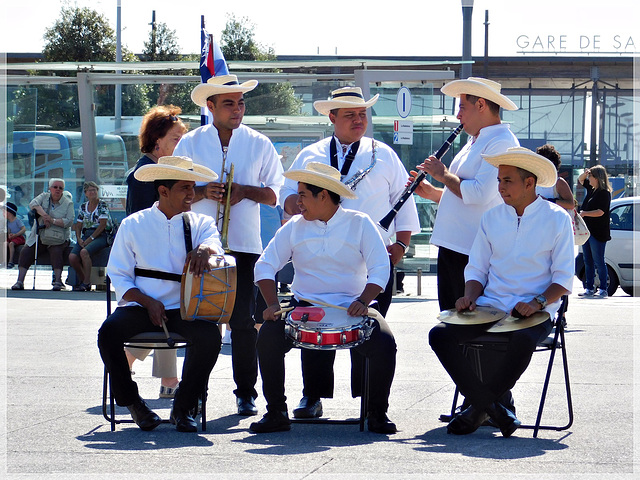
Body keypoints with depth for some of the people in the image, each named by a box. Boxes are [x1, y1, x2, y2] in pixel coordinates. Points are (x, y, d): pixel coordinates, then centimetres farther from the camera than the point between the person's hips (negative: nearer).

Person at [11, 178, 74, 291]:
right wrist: (44, 215, -26)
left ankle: (58, 281, -31)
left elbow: (69, 221, -9)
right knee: (26, 251, -16)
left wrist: (53, 220, -21)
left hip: (58, 238, -3)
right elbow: (33, 203, -11)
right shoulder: (44, 196, 9)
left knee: (56, 251, -31)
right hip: (39, 235, 3)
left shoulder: (68, 203, 2)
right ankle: (20, 281, -17)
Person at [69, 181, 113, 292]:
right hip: (86, 236, 6)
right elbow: (78, 225, 18)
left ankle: (86, 282, -28)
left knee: (84, 252, -34)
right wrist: (79, 239, -2)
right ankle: (82, 281, -1)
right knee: (72, 257, -20)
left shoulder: (102, 206, 0)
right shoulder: (83, 207, 18)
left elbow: (102, 224, -9)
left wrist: (91, 238, -15)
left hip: (101, 236, -6)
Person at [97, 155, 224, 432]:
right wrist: (148, 302, -12)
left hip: (183, 308, 0)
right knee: (108, 333, -29)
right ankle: (131, 401, -7)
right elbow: (118, 277, 4)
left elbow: (214, 244, -11)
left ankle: (183, 408, -12)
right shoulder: (133, 225, 9)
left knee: (209, 335, -30)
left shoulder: (200, 223, 12)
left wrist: (205, 249, -36)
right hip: (140, 307, 0)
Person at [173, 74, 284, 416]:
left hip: (244, 246, 0)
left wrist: (245, 191, -11)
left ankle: (246, 392, 6)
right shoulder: (190, 144, 8)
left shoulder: (259, 144, 8)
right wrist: (204, 192, -12)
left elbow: (275, 194, 7)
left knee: (243, 320, -2)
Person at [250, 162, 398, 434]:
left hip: (351, 309, -2)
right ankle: (276, 413, -11)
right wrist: (273, 304, -11)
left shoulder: (359, 224, 1)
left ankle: (377, 414, -8)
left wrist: (363, 302, -23)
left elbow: (380, 269, -6)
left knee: (384, 343, -27)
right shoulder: (294, 227, 8)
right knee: (268, 338, -24)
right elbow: (265, 266, 6)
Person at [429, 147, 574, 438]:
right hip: (490, 307, 4)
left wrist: (538, 302, -19)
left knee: (522, 341, -38)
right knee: (440, 334, -20)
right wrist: (470, 296, -5)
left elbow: (563, 279, -2)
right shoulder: (492, 218, 13)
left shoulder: (557, 219, 1)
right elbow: (477, 269, 16)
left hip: (534, 314, -4)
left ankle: (478, 407, -16)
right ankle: (492, 407, -17)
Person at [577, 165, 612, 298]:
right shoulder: (591, 189, 12)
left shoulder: (604, 193, -12)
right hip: (586, 231, 8)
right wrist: (585, 173, 7)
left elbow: (600, 212, -19)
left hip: (598, 233, -8)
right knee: (588, 262, 9)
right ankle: (589, 289, 13)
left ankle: (603, 290, -1)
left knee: (598, 262, -6)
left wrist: (584, 213, -19)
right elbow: (580, 180, 27)